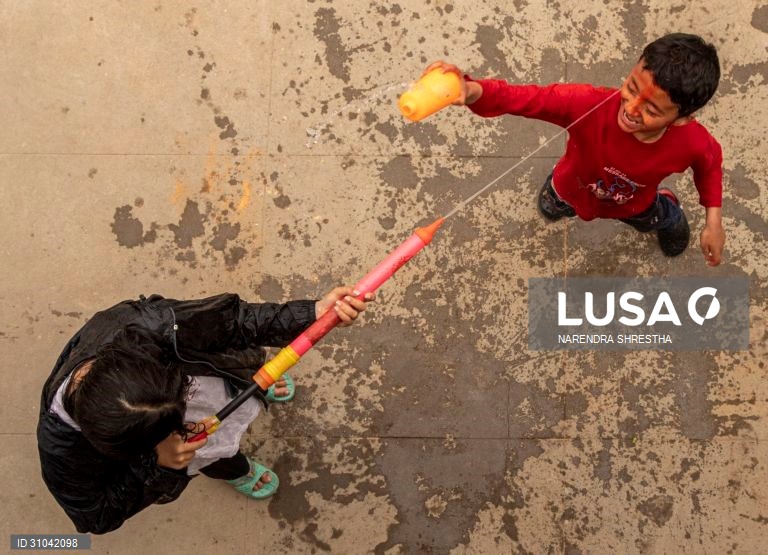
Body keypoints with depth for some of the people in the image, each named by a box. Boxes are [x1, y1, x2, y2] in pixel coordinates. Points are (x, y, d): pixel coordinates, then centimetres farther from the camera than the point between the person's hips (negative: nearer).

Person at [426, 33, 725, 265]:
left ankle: (669, 210, 74)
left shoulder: (692, 142, -41)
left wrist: (713, 222, -13)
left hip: (635, 206, 1)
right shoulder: (589, 104, -50)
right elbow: (521, 97, -57)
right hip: (572, 191, -1)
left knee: (658, 220, 38)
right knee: (550, 209, 36)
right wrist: (470, 91, -78)